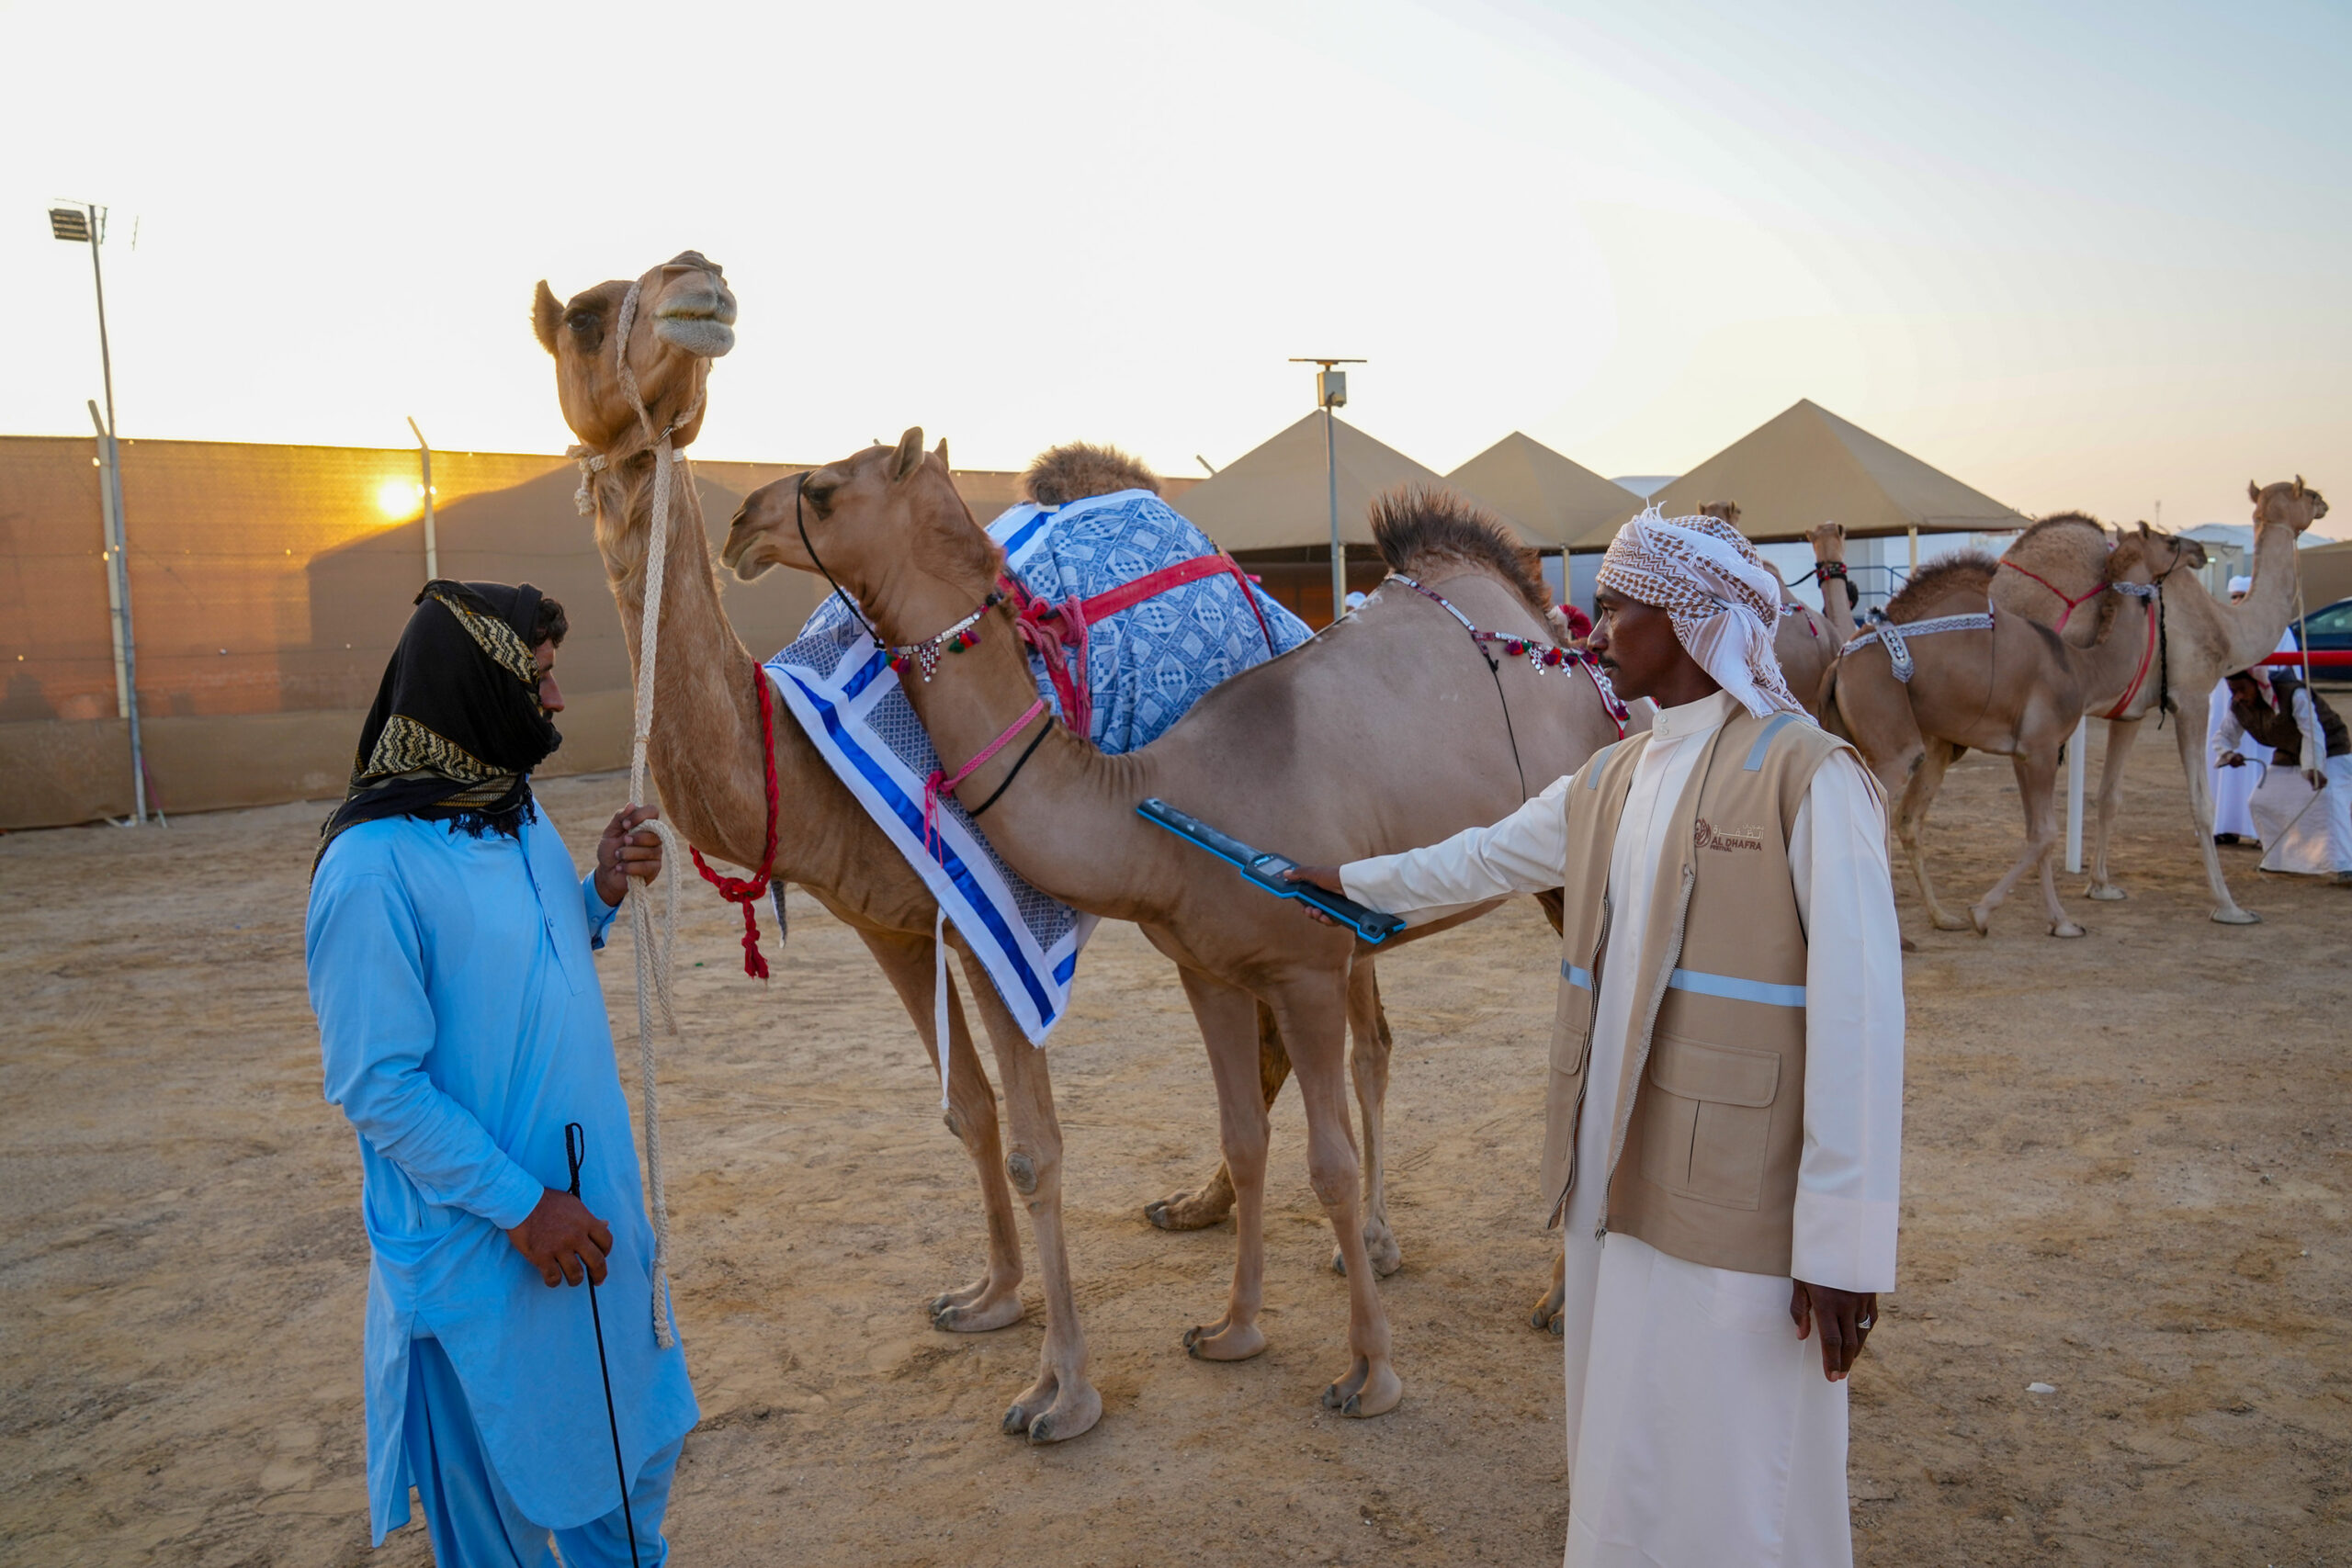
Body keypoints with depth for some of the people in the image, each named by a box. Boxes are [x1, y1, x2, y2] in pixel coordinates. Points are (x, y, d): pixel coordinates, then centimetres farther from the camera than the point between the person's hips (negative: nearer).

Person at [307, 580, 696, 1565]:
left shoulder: (516, 810, 3)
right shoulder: (374, 864, -22)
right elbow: (375, 1084, -21)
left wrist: (604, 890, -3)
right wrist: (519, 1205, -19)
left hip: (591, 1198, 8)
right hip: (479, 1243, -8)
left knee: (638, 1448, 22)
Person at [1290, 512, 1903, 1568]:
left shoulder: (1808, 777, -12)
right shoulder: (1610, 780, 11)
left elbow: (1860, 1017, -15)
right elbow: (1483, 857, 28)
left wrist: (1844, 1245, -16)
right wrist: (1347, 879, 40)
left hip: (1736, 1208, -7)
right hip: (1615, 1183, 7)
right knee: (1623, 1475, 18)